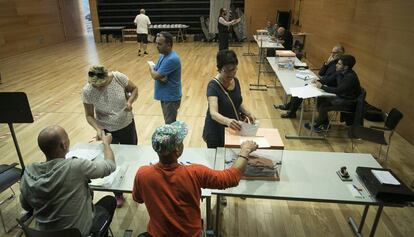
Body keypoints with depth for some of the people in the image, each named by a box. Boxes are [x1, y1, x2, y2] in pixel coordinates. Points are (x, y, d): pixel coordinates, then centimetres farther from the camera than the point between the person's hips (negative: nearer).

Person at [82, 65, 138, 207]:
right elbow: (89, 115, -10)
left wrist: (130, 102, -22)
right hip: (107, 131, -1)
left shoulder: (119, 77, -21)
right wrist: (98, 129, -27)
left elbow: (134, 89, -3)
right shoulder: (87, 91, -20)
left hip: (127, 125, 1)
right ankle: (118, 195, 36)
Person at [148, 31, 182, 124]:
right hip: (165, 95, 9)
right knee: (168, 122, 21)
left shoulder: (172, 59, -24)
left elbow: (155, 75, -23)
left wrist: (151, 67, -1)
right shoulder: (163, 55, 7)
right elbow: (156, 73, 5)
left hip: (171, 97, -9)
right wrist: (160, 77, -18)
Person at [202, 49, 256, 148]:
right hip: (216, 133, -6)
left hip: (233, 130, 6)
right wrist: (227, 121, -54)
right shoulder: (213, 86, -23)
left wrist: (248, 113, -5)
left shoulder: (235, 81, -3)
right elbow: (213, 113, -35)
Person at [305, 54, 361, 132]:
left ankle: (317, 125, 9)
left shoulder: (350, 77, -28)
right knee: (320, 100, -1)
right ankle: (325, 123, 12)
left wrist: (322, 87, -29)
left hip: (348, 102, -9)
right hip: (340, 96, 9)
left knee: (323, 107, -18)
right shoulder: (340, 72, -1)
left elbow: (338, 90, -32)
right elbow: (329, 80, 10)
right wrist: (319, 81, -9)